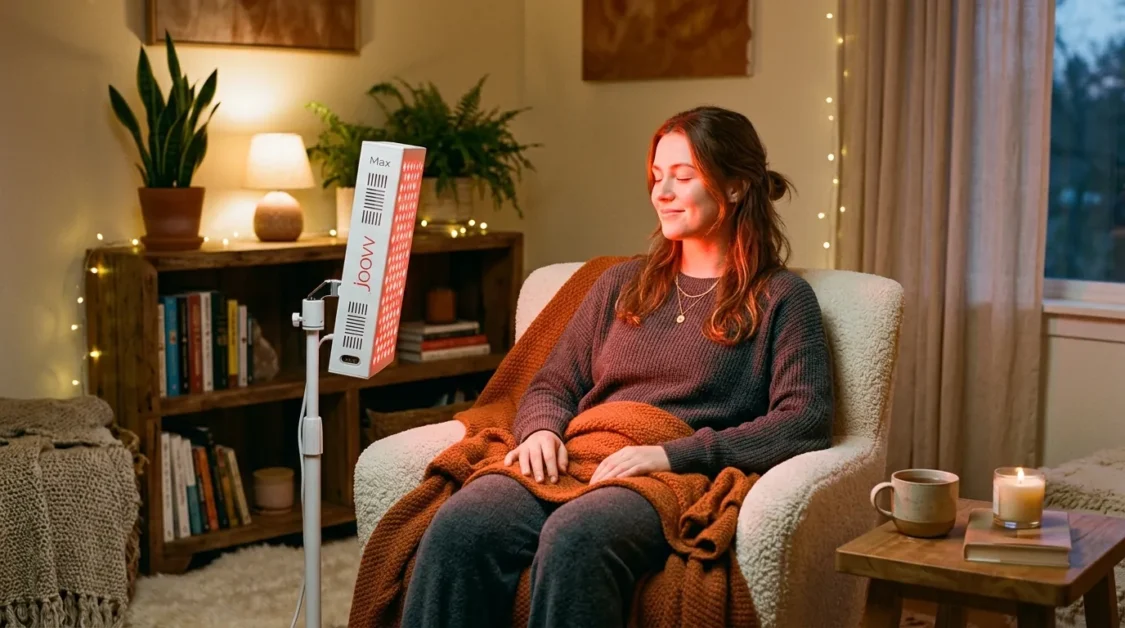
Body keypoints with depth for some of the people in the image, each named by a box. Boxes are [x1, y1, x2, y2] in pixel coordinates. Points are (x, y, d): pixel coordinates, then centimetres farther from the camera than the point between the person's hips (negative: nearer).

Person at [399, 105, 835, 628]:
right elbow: (552, 386, 25)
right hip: (573, 464, 5)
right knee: (460, 525, -29)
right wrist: (542, 430, 0)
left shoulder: (779, 298, 10)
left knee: (575, 537, -39)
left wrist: (674, 453, -13)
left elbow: (807, 423, -4)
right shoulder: (621, 284, 26)